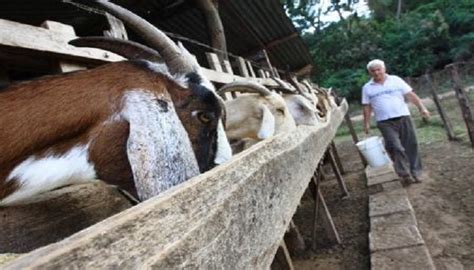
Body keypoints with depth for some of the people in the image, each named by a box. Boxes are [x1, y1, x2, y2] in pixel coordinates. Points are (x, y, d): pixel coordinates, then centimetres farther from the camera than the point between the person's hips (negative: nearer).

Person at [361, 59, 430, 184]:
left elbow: (411, 95, 3)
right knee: (396, 147, -12)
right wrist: (367, 123, 1)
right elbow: (367, 107, 6)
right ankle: (405, 174, -5)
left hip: (403, 118, 1)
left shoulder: (396, 80, 6)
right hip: (385, 122, -1)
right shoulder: (367, 88, 7)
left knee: (410, 146, 5)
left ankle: (415, 172, 17)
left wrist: (422, 108, -5)